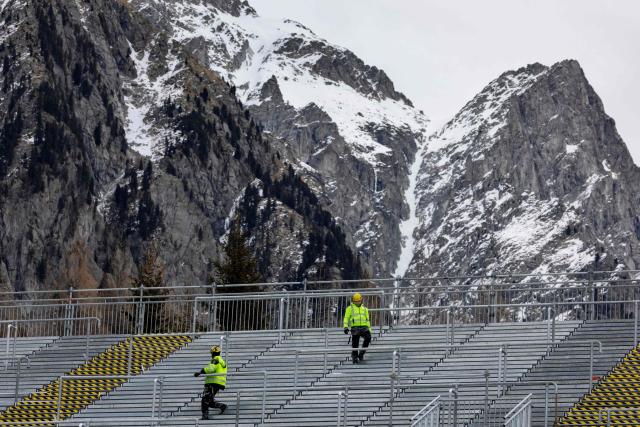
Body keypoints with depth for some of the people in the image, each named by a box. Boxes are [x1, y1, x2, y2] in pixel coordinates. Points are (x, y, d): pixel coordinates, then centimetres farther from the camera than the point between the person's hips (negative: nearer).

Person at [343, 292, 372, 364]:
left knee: (368, 337, -24)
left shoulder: (364, 309, 21)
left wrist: (369, 330, 17)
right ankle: (354, 357, 10)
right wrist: (346, 327, -10)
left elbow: (367, 320, 23)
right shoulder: (350, 308, 11)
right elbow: (346, 318, 5)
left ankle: (361, 353, -11)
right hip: (355, 328, -2)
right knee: (355, 344, -5)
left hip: (364, 328, 2)